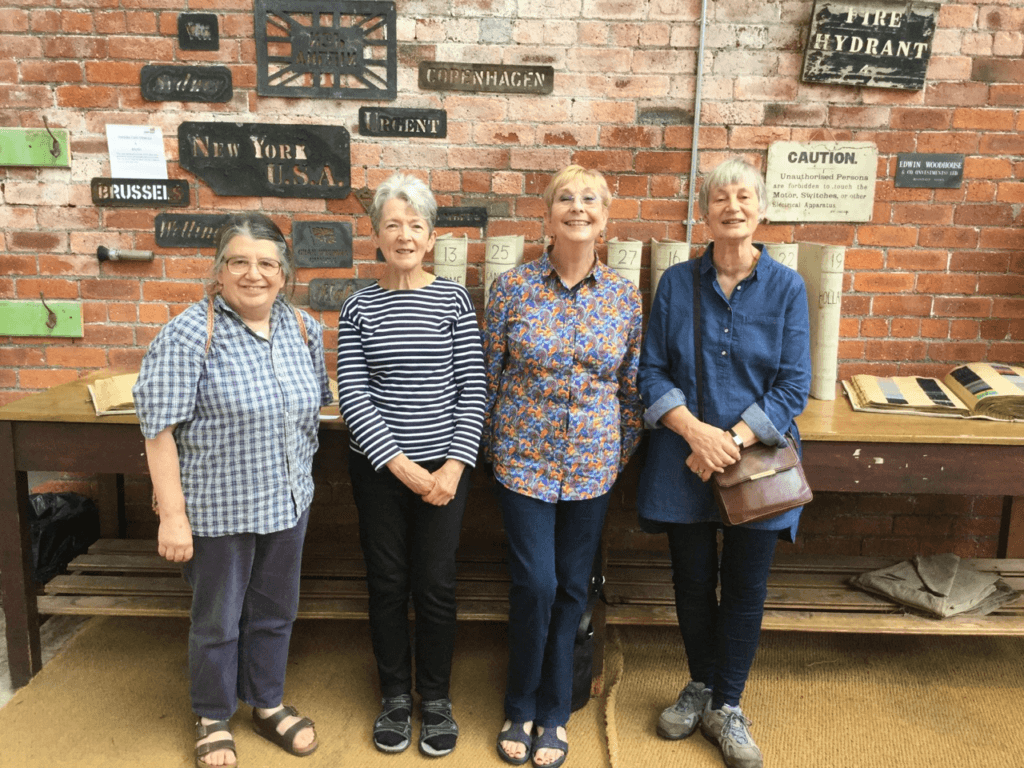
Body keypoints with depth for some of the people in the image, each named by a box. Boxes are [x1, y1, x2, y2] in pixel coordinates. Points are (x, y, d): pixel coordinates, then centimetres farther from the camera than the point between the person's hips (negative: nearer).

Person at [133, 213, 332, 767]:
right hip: (219, 509, -5)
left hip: (288, 503, 5)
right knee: (218, 619, 14)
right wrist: (173, 515, -17)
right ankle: (213, 719, 37)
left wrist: (298, 478, 12)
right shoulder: (190, 335, -16)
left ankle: (267, 705, 41)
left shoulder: (303, 328, 1)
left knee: (274, 612, 19)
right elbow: (160, 430, -16)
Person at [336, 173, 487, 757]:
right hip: (378, 468, 1)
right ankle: (396, 695, 32)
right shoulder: (360, 308, 1)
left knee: (437, 585, 7)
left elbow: (473, 389, -4)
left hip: (444, 468, -1)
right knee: (388, 583, 12)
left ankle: (436, 697, 29)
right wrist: (403, 466, -14)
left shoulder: (454, 299, -1)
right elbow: (352, 395, -5)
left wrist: (454, 467, -13)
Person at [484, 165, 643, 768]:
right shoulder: (512, 288, -5)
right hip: (525, 460, -2)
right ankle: (521, 709, 24)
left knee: (572, 589, 10)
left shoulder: (625, 297, 0)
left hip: (593, 465, 2)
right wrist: (493, 446, 4)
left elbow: (633, 385, 7)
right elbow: (487, 375, 1)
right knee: (535, 585, -2)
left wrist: (625, 452, 7)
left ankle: (554, 714, 29)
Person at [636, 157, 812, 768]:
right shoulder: (677, 283, 1)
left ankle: (727, 707, 28)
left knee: (745, 587, 8)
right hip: (684, 460, 1)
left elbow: (794, 386, -6)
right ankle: (702, 686, 36)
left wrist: (732, 442, -17)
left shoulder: (787, 288, -2)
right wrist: (697, 431, -17)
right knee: (693, 581, 12)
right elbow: (652, 372, -1)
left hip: (757, 461, 0)